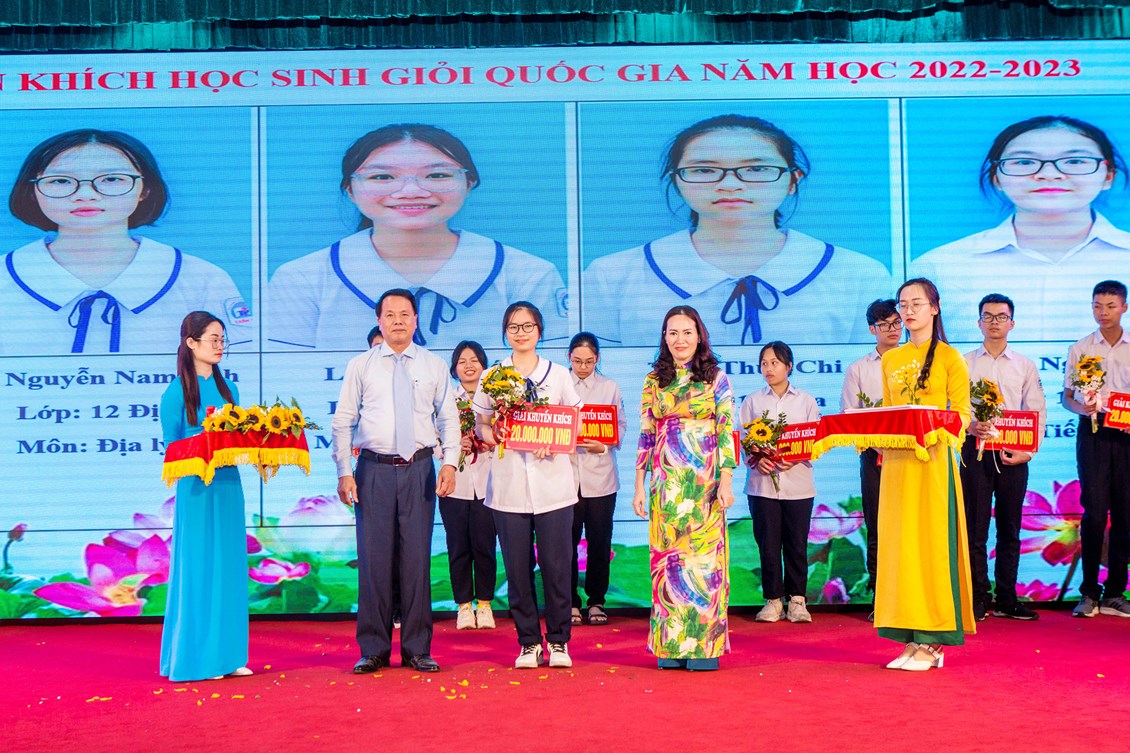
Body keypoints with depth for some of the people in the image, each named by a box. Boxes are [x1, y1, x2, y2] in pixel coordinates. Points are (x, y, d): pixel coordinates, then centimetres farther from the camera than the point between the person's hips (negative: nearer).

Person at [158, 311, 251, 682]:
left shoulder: (227, 389, 12)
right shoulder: (176, 393, -5)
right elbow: (172, 447, -7)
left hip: (228, 485, 6)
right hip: (196, 488, -6)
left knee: (230, 568, 7)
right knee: (198, 569, -2)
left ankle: (228, 655, 14)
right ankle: (196, 658, 6)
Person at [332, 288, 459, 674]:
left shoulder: (434, 366, 9)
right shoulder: (360, 366, 7)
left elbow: (449, 418, 7)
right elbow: (343, 422, 5)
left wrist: (450, 462, -6)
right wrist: (344, 472, -3)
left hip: (419, 470, 1)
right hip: (374, 470, -1)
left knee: (417, 559, 2)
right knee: (373, 559, -1)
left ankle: (417, 650, 11)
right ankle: (373, 650, 10)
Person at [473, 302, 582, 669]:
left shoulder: (559, 375, 8)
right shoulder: (491, 378, 9)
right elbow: (482, 426, 10)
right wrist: (496, 435, -13)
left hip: (553, 483, 0)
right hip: (508, 484, 1)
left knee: (556, 565, -1)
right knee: (517, 567, 2)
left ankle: (558, 641, 12)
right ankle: (529, 642, 13)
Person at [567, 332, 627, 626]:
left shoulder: (610, 388, 10)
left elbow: (621, 425, 6)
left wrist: (604, 445, -12)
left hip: (600, 473, 1)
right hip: (566, 472, -1)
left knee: (599, 541, 3)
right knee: (567, 540, -1)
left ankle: (596, 601, 15)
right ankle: (571, 602, 10)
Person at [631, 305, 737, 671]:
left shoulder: (715, 378, 4)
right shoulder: (653, 381, 10)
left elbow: (727, 432, -1)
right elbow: (645, 435, 9)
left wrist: (726, 481, -9)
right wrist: (639, 486, 4)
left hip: (705, 482, -2)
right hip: (666, 483, 2)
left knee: (705, 555, -3)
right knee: (667, 557, 2)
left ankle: (704, 645, 3)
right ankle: (671, 646, 8)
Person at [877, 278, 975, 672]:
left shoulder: (949, 357, 0)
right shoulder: (890, 359, 16)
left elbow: (962, 414, -3)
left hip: (933, 460, -5)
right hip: (896, 460, 5)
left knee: (932, 541, -5)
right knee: (898, 543, 4)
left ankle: (932, 642, 0)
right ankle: (911, 638, 10)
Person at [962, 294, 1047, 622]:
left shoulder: (1025, 366, 11)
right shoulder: (964, 363, 7)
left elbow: (1037, 411, 8)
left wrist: (1028, 451, -4)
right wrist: (969, 425, -17)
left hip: (1013, 455, 1)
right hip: (975, 450, -1)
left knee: (1009, 529, 5)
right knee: (976, 527, -2)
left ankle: (1006, 599, 11)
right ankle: (978, 598, 4)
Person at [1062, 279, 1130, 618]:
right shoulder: (1080, 349, 7)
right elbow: (1067, 397, 8)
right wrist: (1083, 409, -12)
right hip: (1093, 432, -1)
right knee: (1094, 511, -5)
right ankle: (1089, 592, 1)